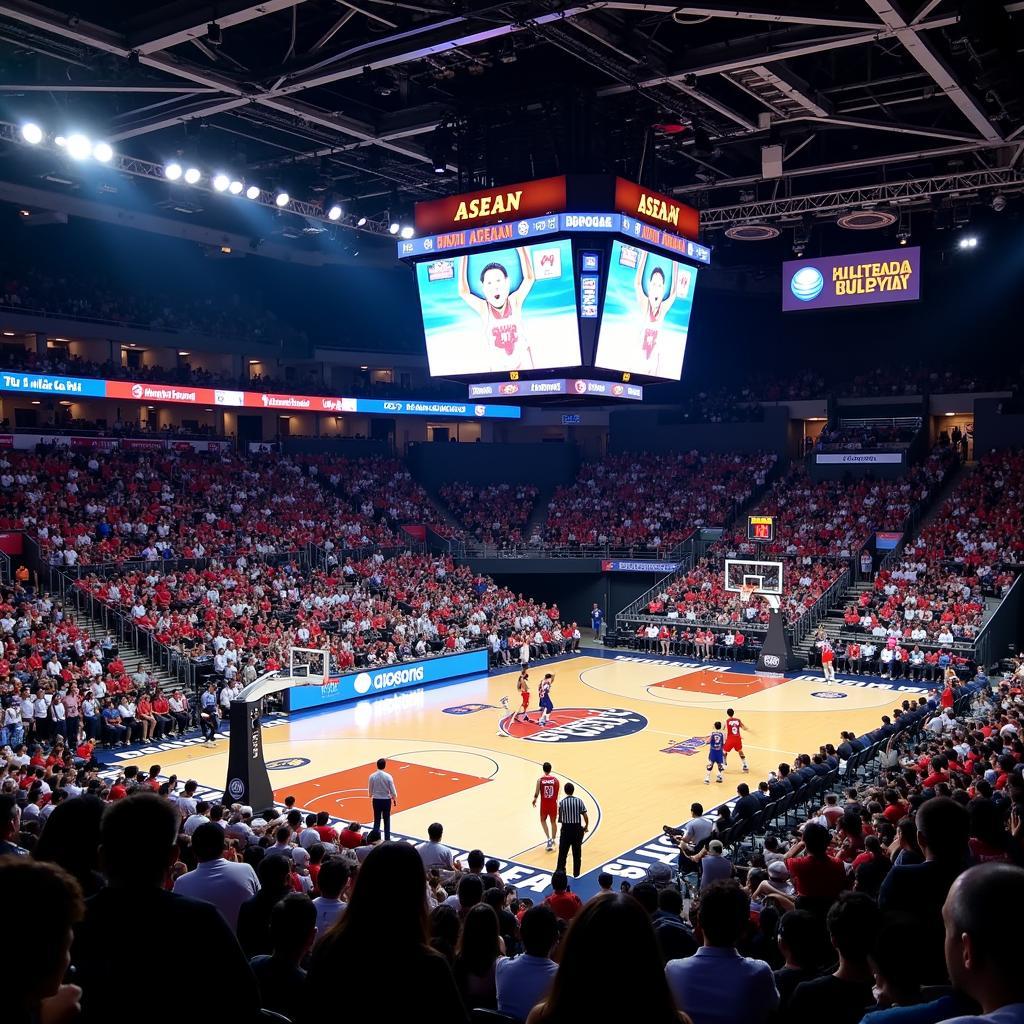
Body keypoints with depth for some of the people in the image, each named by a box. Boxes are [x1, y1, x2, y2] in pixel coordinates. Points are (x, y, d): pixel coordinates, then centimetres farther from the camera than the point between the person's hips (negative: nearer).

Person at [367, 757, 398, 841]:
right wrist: (394, 799, 8)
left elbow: (370, 790, 2)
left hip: (376, 800, 1)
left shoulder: (372, 776, -10)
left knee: (377, 820, 11)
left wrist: (370, 796, 24)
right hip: (386, 800, -1)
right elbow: (392, 790, -9)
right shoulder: (388, 776, -15)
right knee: (387, 820, 10)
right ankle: (387, 839, 13)